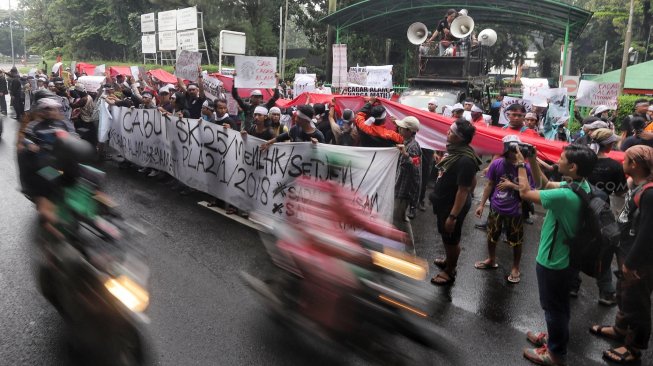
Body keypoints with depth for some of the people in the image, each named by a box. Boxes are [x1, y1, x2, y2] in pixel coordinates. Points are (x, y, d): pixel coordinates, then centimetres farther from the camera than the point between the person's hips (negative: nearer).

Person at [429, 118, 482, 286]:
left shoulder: (465, 160, -30)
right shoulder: (455, 150, -1)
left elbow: (463, 190, -28)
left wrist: (453, 216, -26)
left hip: (453, 206, -9)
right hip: (445, 202, 9)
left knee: (451, 239, 11)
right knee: (445, 236, 26)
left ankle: (450, 271, 31)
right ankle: (448, 260, 49)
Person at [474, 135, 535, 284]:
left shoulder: (526, 168, -17)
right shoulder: (496, 164, -11)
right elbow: (490, 185, 0)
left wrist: (511, 185, -22)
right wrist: (482, 204, 1)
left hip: (515, 212, -3)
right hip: (496, 208, 3)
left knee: (516, 242, 12)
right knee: (491, 236, 20)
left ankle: (516, 268, 33)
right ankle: (491, 260, 45)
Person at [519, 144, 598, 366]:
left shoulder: (565, 195, -34)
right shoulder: (581, 185, -4)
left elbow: (525, 193, -25)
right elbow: (544, 184, 7)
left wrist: (521, 164, -13)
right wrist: (533, 161, -4)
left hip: (552, 260, -9)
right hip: (564, 256, 9)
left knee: (553, 306, 10)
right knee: (558, 304, 26)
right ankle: (555, 337, 46)